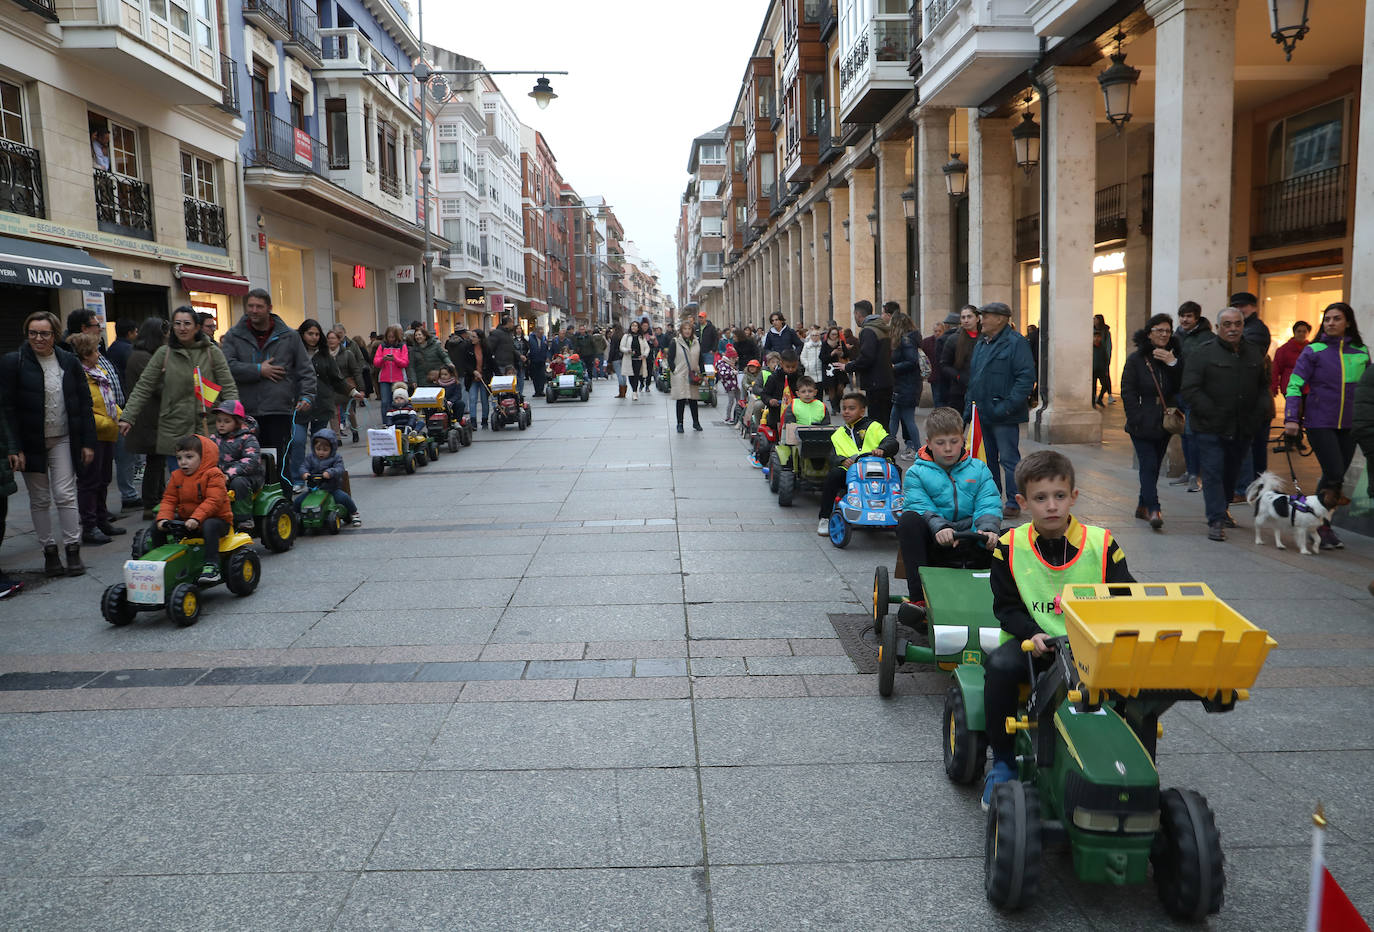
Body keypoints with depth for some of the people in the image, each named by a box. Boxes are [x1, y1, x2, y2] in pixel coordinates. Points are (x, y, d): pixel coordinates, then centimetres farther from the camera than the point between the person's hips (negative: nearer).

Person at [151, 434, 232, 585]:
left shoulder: (213, 475, -14)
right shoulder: (176, 476, 7)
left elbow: (213, 501, -24)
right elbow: (169, 500, 4)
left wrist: (196, 518, -34)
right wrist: (164, 518, -15)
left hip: (215, 518, -7)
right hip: (185, 519, 7)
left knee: (209, 526, -39)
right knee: (157, 526, -1)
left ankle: (211, 566, -41)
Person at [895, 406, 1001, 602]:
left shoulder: (979, 469, 14)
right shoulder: (916, 473, 7)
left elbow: (989, 506, 0)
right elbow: (920, 508, -10)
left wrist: (988, 529, -24)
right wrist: (939, 527, -32)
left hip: (969, 545, 1)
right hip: (933, 546, -1)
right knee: (908, 519, -32)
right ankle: (918, 597, -33)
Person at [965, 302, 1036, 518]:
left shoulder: (1016, 342, -10)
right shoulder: (981, 344, 16)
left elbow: (1026, 377, -17)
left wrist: (1007, 406, -22)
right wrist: (969, 407, 14)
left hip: (1003, 417, -9)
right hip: (982, 413, 9)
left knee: (1009, 459, -4)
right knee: (988, 459, 15)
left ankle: (1013, 504, 3)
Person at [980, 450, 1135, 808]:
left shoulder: (1101, 544, -2)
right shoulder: (1010, 547, -2)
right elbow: (1007, 607, 2)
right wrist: (1032, 634, -17)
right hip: (1034, 643, 0)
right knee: (1000, 666, -30)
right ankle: (1003, 761, -9)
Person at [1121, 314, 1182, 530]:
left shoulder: (1173, 358, 8)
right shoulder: (1136, 359, -3)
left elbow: (1180, 388, -4)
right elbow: (1128, 393, -5)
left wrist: (1173, 364, -15)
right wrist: (1136, 420, -12)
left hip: (1164, 424, 4)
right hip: (1142, 426, -4)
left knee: (1153, 466, 11)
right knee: (1149, 466, -11)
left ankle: (1143, 506, 23)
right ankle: (1153, 509, -15)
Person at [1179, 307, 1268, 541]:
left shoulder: (1254, 353, 11)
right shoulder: (1202, 354, -8)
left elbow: (1263, 386, 20)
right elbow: (1190, 390, -13)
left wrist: (1258, 413, 5)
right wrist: (1213, 414, -17)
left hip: (1242, 428, 6)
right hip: (1210, 428, -5)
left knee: (1231, 472, 17)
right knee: (1213, 473, -7)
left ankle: (1221, 510, 35)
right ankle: (1216, 520, -5)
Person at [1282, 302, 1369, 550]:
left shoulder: (1361, 352, 9)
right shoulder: (1314, 351, -2)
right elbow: (1294, 384, -5)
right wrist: (1291, 418, -14)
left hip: (1348, 425, 4)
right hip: (1320, 423, -4)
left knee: (1338, 477, 6)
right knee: (1334, 474, -12)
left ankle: (1321, 523, 19)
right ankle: (1321, 527, 2)